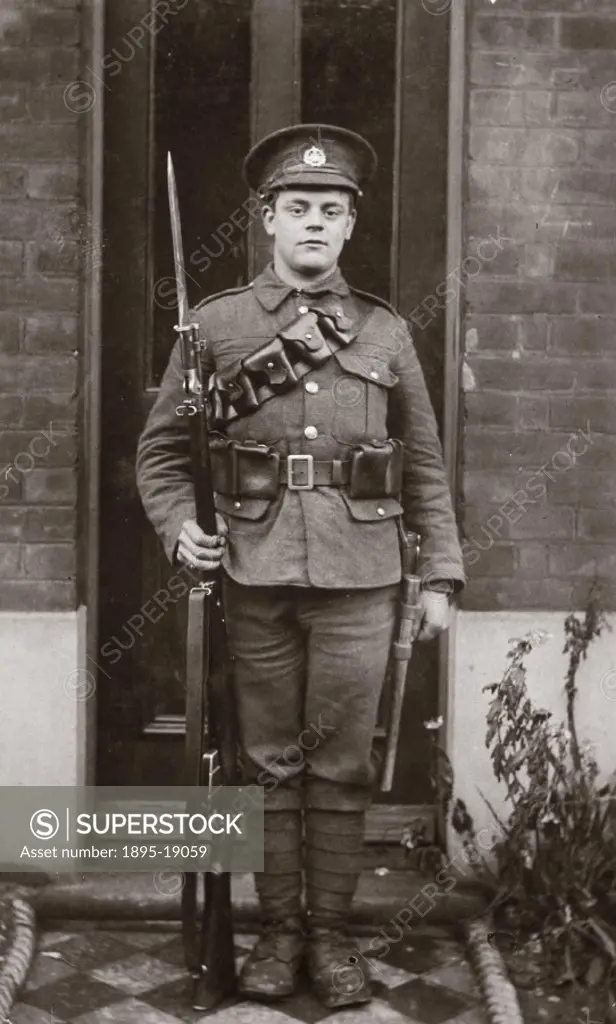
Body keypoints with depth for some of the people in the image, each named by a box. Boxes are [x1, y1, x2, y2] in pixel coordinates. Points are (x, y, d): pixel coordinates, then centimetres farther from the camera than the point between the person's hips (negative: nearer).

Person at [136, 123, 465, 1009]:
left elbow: (425, 468, 11)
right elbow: (162, 447, 9)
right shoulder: (215, 324, 6)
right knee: (271, 761, 8)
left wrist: (440, 573, 6)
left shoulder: (387, 332, 9)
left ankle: (331, 934, 19)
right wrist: (179, 527, -8)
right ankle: (280, 929, 21)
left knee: (343, 765, 6)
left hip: (360, 577, 1)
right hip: (256, 575, 0)